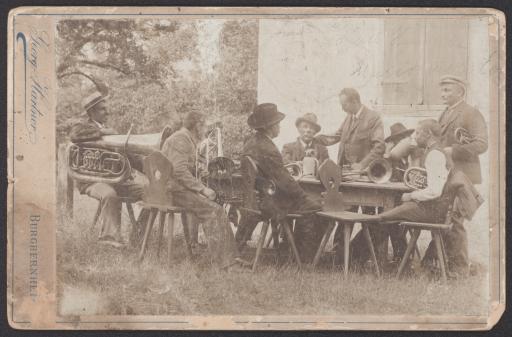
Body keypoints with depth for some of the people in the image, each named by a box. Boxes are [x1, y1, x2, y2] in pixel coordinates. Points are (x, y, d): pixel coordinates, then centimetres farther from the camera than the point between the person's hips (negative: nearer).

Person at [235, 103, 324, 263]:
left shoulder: (250, 143, 5)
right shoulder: (268, 150, -26)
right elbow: (286, 182, -22)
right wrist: (305, 197, -10)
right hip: (267, 203, -10)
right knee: (312, 209, -1)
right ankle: (306, 260, 7)